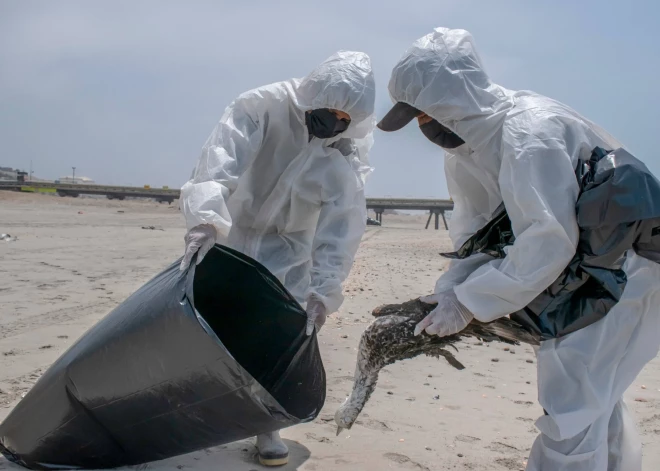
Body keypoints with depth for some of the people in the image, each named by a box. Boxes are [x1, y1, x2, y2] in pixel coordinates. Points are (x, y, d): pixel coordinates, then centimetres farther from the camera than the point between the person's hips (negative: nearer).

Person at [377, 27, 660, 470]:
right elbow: (475, 228, -3)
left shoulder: (529, 133, -31)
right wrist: (453, 289, -18)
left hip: (621, 268, -9)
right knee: (594, 393, 23)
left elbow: (550, 240, -35)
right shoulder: (465, 140, -2)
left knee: (572, 405, -9)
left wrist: (469, 302, -29)